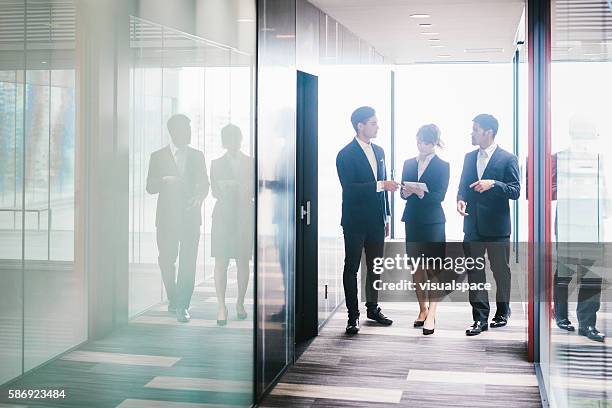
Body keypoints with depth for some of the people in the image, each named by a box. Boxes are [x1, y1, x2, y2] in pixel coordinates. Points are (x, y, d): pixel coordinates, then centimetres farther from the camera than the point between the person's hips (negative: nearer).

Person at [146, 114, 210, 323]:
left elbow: (204, 184, 12)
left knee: (188, 262, -5)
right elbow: (150, 187, 2)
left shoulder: (197, 156, 12)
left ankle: (183, 306, -1)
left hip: (190, 215, 1)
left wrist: (199, 197, -10)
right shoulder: (158, 156, 6)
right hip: (167, 217, -1)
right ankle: (173, 298, 26)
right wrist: (165, 180, -18)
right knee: (166, 260, 4)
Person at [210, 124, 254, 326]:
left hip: (245, 216, 0)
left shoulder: (250, 163, 8)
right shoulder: (216, 164, 10)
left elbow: (256, 191, 7)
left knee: (243, 262, 4)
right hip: (223, 215, 0)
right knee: (221, 262, -8)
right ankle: (221, 307, -9)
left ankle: (240, 303, 17)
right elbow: (214, 191, 7)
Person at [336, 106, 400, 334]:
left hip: (377, 220, 7)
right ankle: (353, 316, 6)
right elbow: (349, 188, -20)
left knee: (375, 266, 14)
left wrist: (386, 217, 15)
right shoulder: (346, 155, -11)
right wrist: (381, 185, -25)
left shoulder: (378, 151, 12)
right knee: (352, 268, 1)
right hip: (355, 221, -7)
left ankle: (373, 308, 27)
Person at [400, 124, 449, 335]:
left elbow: (439, 196, -10)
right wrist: (406, 192, -14)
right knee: (417, 267, 9)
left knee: (433, 269, -7)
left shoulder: (442, 166, -2)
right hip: (412, 220, 5)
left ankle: (431, 315, -6)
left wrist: (421, 193, -26)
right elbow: (403, 193, 8)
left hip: (433, 221, -4)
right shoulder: (409, 163, 11)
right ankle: (422, 309, 20)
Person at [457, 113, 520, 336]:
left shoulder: (508, 159, -5)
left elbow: (515, 191, -9)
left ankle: (502, 311, 26)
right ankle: (480, 317, 5)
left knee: (501, 271, 8)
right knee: (474, 271, 1)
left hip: (497, 225, -4)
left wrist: (493, 184, -24)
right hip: (473, 225, 4)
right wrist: (461, 199, -4)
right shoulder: (469, 157, 12)